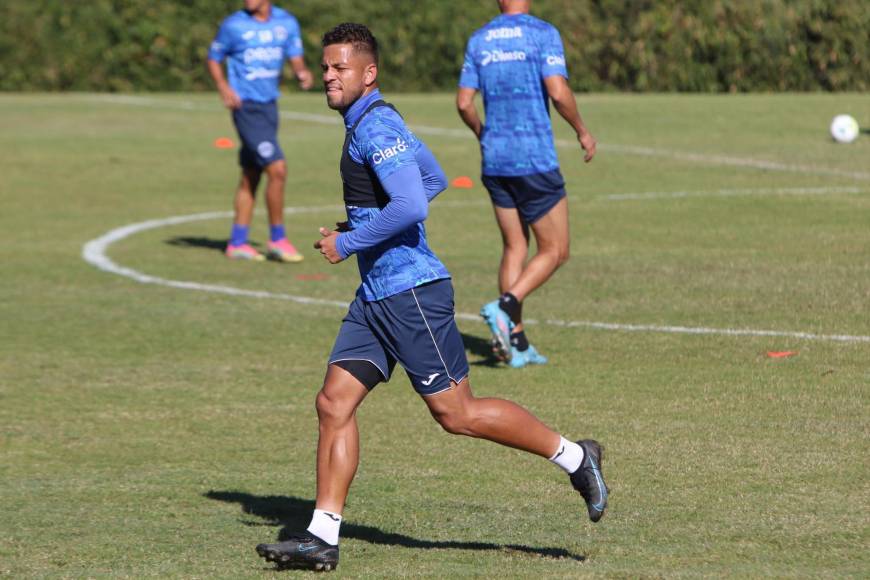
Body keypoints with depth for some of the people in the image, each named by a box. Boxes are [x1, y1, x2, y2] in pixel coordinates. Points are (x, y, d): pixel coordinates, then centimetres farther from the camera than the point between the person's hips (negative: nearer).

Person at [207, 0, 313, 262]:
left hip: (269, 105, 6)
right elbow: (214, 58, 4)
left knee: (251, 178, 12)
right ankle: (277, 239, -4)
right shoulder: (234, 25, -6)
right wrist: (224, 88, -13)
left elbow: (296, 60, 6)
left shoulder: (287, 23, 5)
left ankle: (237, 243, 20)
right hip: (246, 106, -6)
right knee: (277, 169, -15)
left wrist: (303, 73, -17)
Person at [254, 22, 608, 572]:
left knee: (455, 412, -3)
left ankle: (573, 456, 11)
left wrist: (347, 243, -16)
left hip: (410, 292, -10)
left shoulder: (376, 126, -16)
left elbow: (411, 205, -27)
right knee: (335, 402, 2)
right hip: (377, 296, 10)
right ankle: (322, 537, 1)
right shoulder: (375, 122, 15)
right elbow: (435, 178, 28)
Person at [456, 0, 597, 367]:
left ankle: (516, 344, 9)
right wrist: (582, 131, -1)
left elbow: (464, 102, 7)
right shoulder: (543, 34, -8)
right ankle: (505, 308, -16)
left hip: (494, 160, 5)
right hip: (535, 160, -5)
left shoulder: (478, 40, 7)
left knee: (514, 248, 13)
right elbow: (558, 92, -17)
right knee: (554, 251, 5)